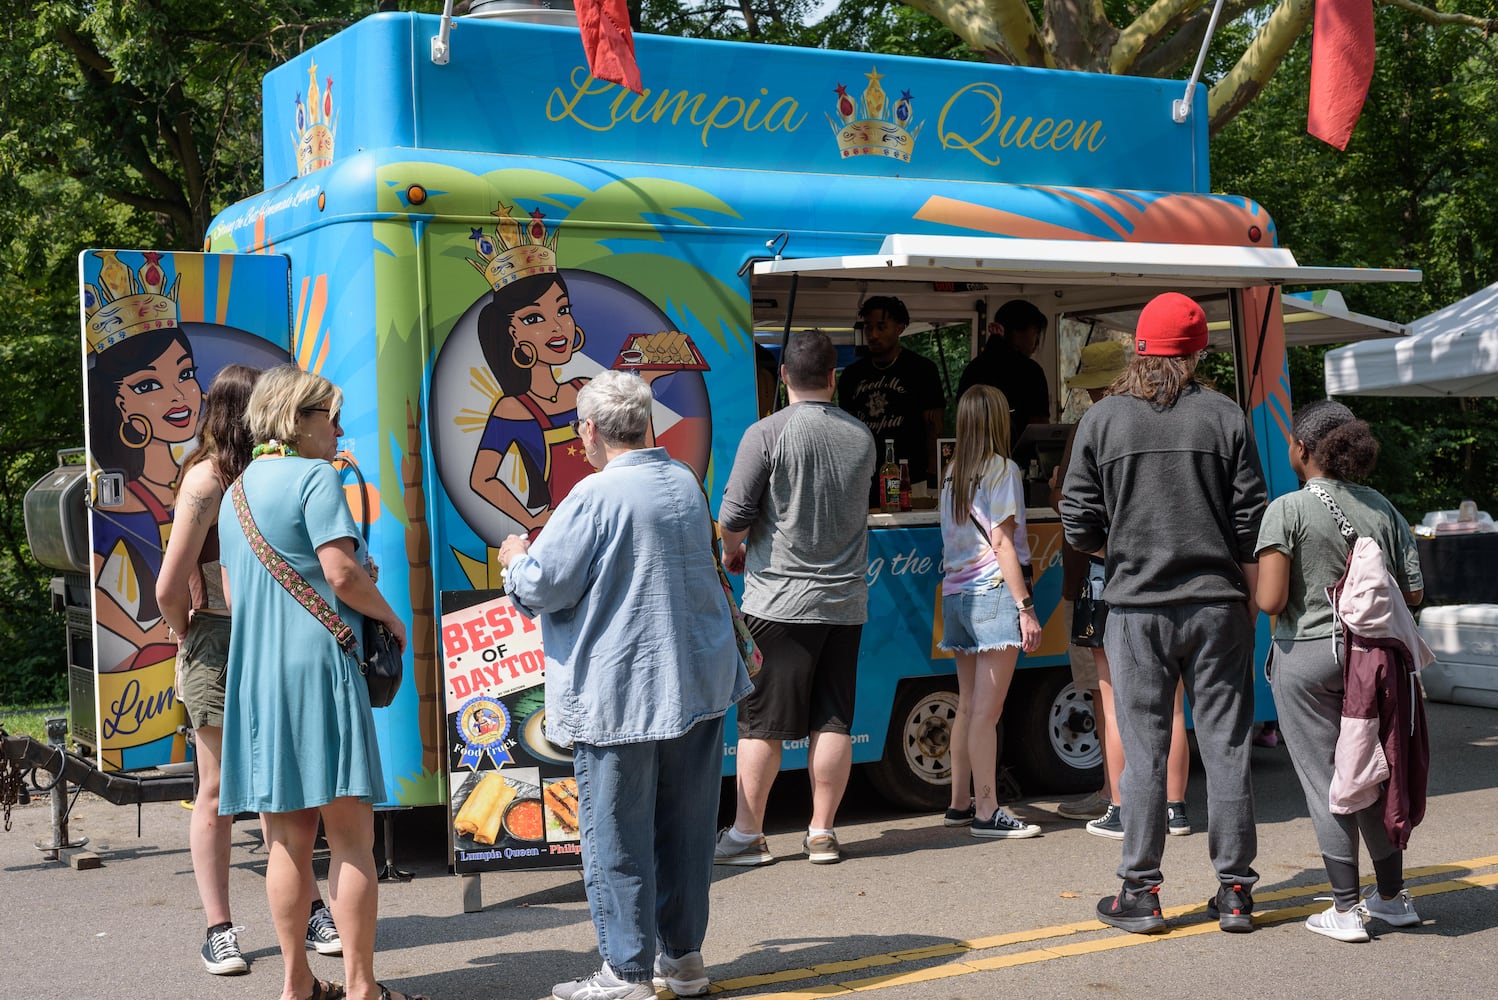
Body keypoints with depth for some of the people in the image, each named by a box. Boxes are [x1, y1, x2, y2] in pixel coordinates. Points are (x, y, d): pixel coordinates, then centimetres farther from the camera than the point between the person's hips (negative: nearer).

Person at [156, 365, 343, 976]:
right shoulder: (207, 477, -12)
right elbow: (170, 587, -14)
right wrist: (189, 640, 1)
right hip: (221, 645, -6)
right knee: (219, 794, 4)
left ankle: (312, 913, 19)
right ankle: (218, 931, 13)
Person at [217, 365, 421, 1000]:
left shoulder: (237, 490, 18)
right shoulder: (315, 477, -7)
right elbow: (342, 572, -16)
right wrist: (389, 617, -1)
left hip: (255, 672, 8)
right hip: (317, 663, -8)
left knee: (288, 838, 10)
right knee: (351, 834, -4)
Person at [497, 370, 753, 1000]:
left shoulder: (595, 497, -16)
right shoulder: (686, 482, 9)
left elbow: (542, 587, -15)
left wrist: (516, 558, 8)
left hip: (621, 693, -7)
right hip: (698, 681, 7)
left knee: (617, 836, 2)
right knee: (686, 825, 13)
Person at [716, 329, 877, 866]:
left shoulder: (767, 434, -10)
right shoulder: (861, 437, 5)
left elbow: (733, 516, -11)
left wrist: (733, 553, 11)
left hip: (779, 600, -4)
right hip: (845, 600, 4)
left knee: (761, 723, 2)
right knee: (833, 721, 8)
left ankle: (747, 834, 8)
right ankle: (822, 833, 13)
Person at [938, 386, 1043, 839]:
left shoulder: (953, 473, 14)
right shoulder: (1001, 469, -6)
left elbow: (953, 540, 13)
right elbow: (1002, 543, -12)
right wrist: (1026, 606, -12)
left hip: (956, 592, 7)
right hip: (994, 593, -7)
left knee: (968, 705, 14)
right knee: (987, 709, -7)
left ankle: (960, 801, 21)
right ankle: (986, 813, -6)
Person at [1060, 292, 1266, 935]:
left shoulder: (1102, 419, -1)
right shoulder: (1225, 418, 1)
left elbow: (1080, 529, -1)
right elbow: (1251, 526, 0)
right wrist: (1250, 606, 12)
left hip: (1137, 606, 0)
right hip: (1217, 603, 1)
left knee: (1144, 751, 5)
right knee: (1226, 747, 7)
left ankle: (1140, 893, 9)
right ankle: (1234, 892, 14)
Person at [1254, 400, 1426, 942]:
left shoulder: (1287, 511, -13)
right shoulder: (1381, 508, 2)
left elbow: (1270, 600, -18)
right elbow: (1413, 593, 3)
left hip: (1307, 655, -5)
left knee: (1323, 780, 4)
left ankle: (1346, 909, 7)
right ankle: (1392, 896, 28)